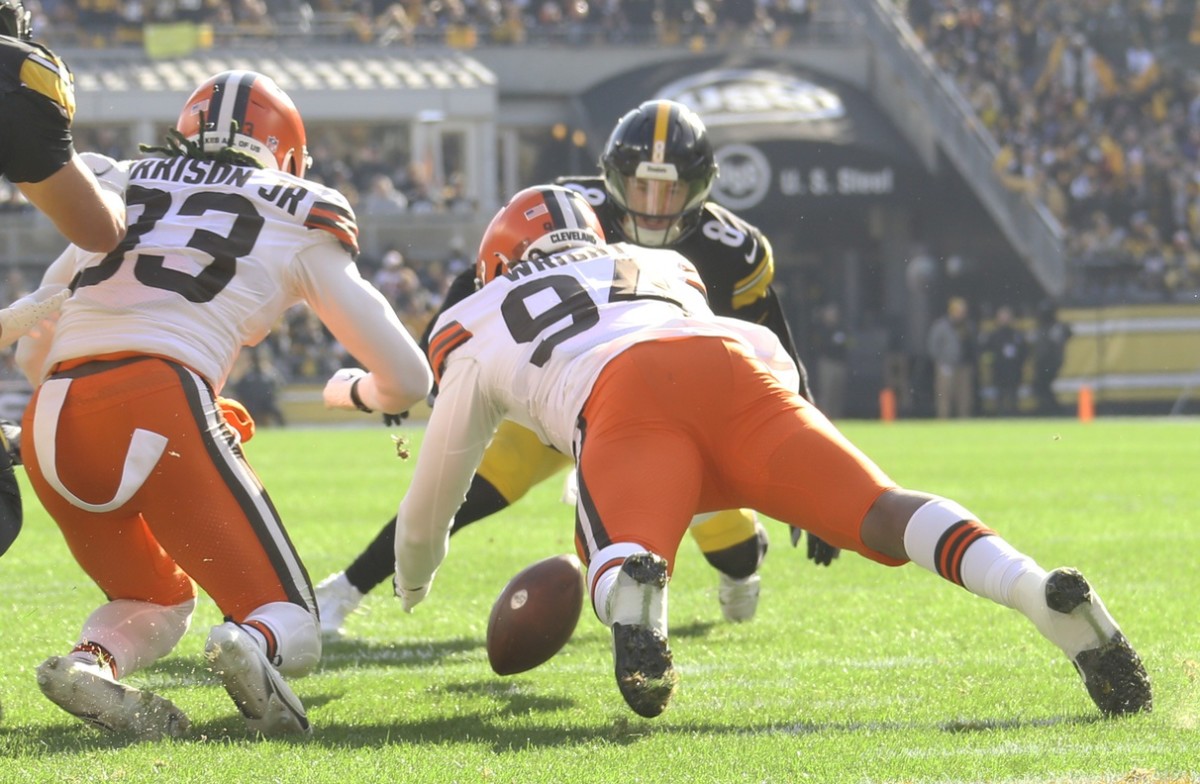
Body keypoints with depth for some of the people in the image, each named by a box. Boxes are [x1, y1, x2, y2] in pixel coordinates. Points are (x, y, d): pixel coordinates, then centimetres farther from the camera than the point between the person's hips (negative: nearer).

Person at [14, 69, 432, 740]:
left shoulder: (119, 191, 28)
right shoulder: (297, 226, 18)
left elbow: (32, 353, 37)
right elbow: (407, 378, 21)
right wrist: (355, 392, 46)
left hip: (49, 421, 4)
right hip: (158, 408, -4)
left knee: (158, 602, 26)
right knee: (291, 624, 7)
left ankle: (93, 660, -8)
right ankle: (255, 646, -29)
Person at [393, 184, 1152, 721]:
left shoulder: (475, 324, 37)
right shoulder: (661, 266, 45)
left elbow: (435, 489, 47)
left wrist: (414, 581, 67)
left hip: (620, 399, -2)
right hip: (734, 369, 2)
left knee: (624, 555, -21)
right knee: (883, 514, -12)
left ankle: (631, 582, -60)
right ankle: (1041, 591, -39)